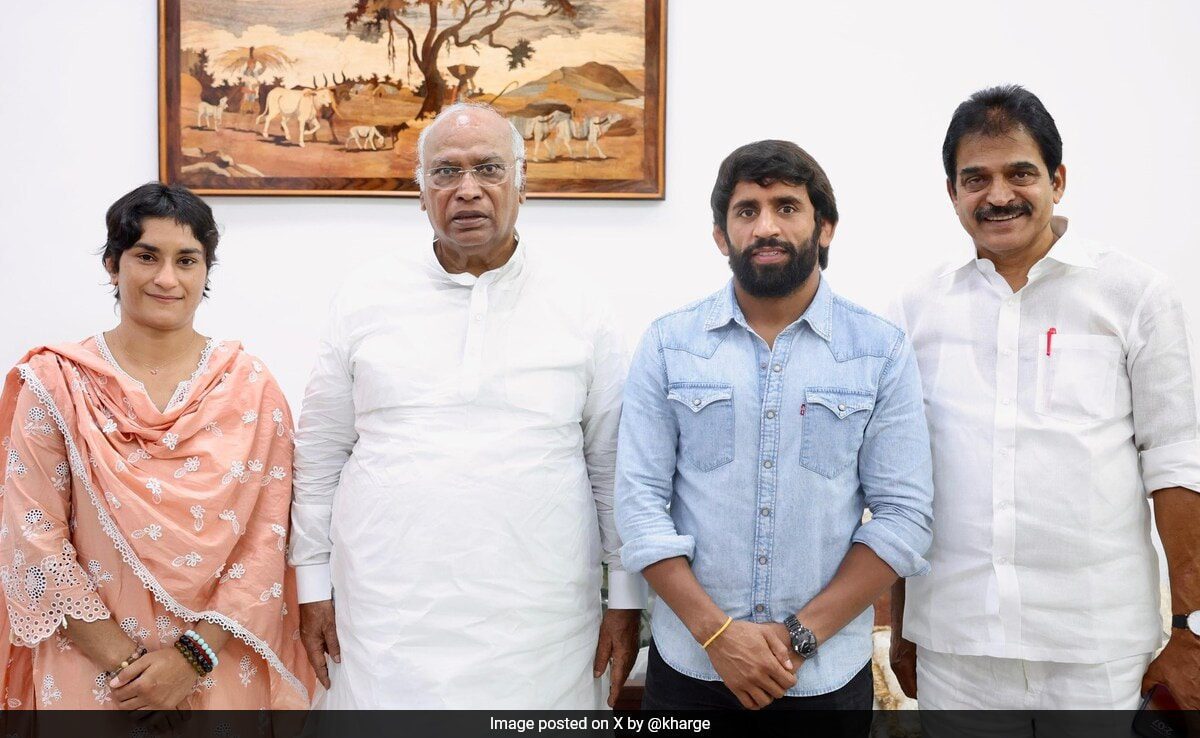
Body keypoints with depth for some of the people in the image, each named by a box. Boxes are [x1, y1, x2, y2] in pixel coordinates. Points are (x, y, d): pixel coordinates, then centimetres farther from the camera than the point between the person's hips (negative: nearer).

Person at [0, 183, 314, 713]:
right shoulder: (56, 385, -6)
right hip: (91, 669, -1)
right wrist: (125, 662, -12)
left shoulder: (250, 386, -4)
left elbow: (268, 537, -6)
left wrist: (193, 656, -13)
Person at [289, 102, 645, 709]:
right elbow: (320, 454, 7)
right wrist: (313, 584, 6)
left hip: (537, 626, 0)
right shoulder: (367, 299, 3)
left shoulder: (579, 312, 2)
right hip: (387, 619, 1)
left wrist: (626, 600, 4)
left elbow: (614, 467, 4)